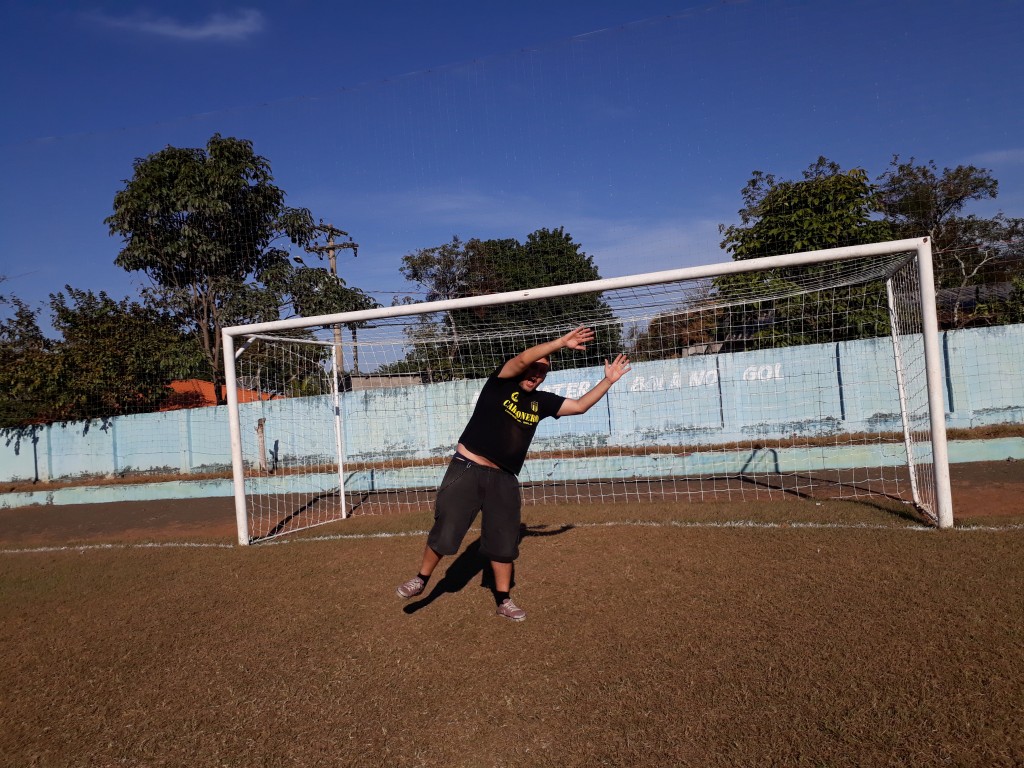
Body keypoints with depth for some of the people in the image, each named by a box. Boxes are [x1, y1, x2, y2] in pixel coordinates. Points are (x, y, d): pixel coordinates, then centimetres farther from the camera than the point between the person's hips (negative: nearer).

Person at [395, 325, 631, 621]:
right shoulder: (501, 383, -4)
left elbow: (580, 405, 12)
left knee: (504, 543, 8)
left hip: (504, 479, 4)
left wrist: (608, 380, 7)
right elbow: (522, 359, -22)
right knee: (445, 533, -5)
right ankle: (421, 579, 21)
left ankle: (503, 601, 25)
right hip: (467, 470, -4)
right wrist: (561, 342, -28)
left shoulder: (541, 402, 9)